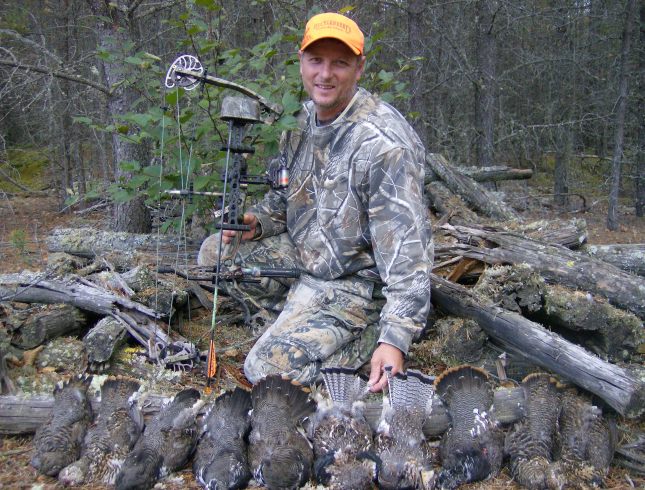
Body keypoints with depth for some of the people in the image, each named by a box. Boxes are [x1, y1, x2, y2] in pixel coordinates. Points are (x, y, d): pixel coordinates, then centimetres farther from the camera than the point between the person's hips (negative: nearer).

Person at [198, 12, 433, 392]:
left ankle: (373, 332, -1)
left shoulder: (383, 143, -27)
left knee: (266, 371, -18)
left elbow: (407, 246, -30)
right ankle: (300, 307, 8)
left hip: (353, 278, -9)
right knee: (214, 253, 9)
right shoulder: (305, 119, 1)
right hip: (302, 252, 9)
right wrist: (258, 221, -3)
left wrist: (396, 336, -35)